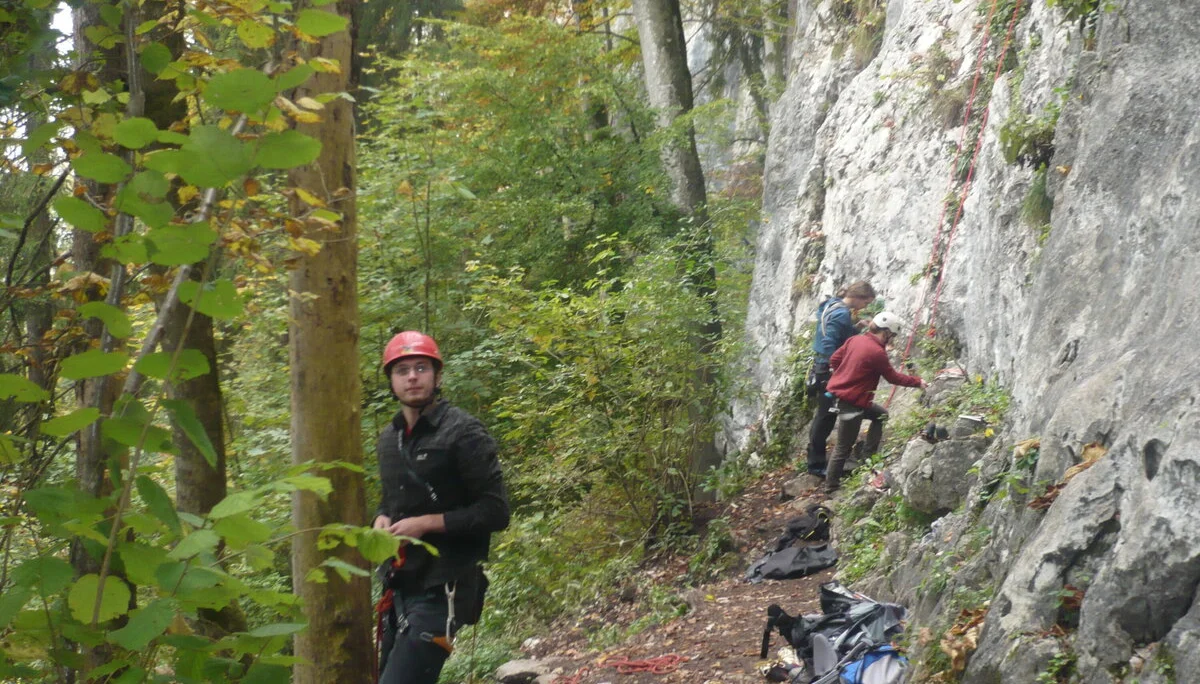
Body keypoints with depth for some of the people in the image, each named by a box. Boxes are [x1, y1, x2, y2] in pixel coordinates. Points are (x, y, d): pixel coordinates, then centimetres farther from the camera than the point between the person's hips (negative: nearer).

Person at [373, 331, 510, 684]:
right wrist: (382, 520, 5)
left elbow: (496, 511, -13)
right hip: (400, 585, 8)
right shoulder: (389, 438, 13)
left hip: (442, 589, -7)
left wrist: (426, 523, -18)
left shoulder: (463, 432, -9)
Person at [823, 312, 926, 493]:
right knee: (844, 447, 2)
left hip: (839, 391, 9)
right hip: (852, 402, -9)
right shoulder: (877, 353, -20)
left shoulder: (855, 339, 1)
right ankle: (831, 486, 10)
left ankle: (868, 455, 26)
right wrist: (917, 381, 5)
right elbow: (893, 377, -8)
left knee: (881, 415, 26)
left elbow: (834, 359, 9)